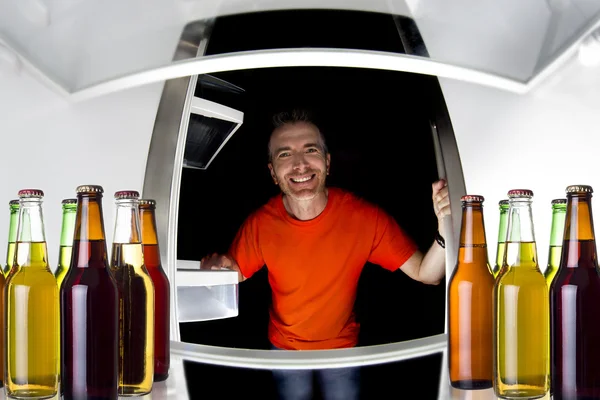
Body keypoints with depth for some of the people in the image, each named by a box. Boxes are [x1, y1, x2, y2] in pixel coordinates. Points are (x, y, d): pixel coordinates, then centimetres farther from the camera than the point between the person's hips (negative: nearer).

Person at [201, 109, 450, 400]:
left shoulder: (365, 218, -26)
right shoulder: (259, 225, -22)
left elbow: (426, 274, -24)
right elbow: (235, 275, -7)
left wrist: (446, 231, -45)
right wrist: (222, 266, -33)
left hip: (343, 347, -1)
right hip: (284, 348, 1)